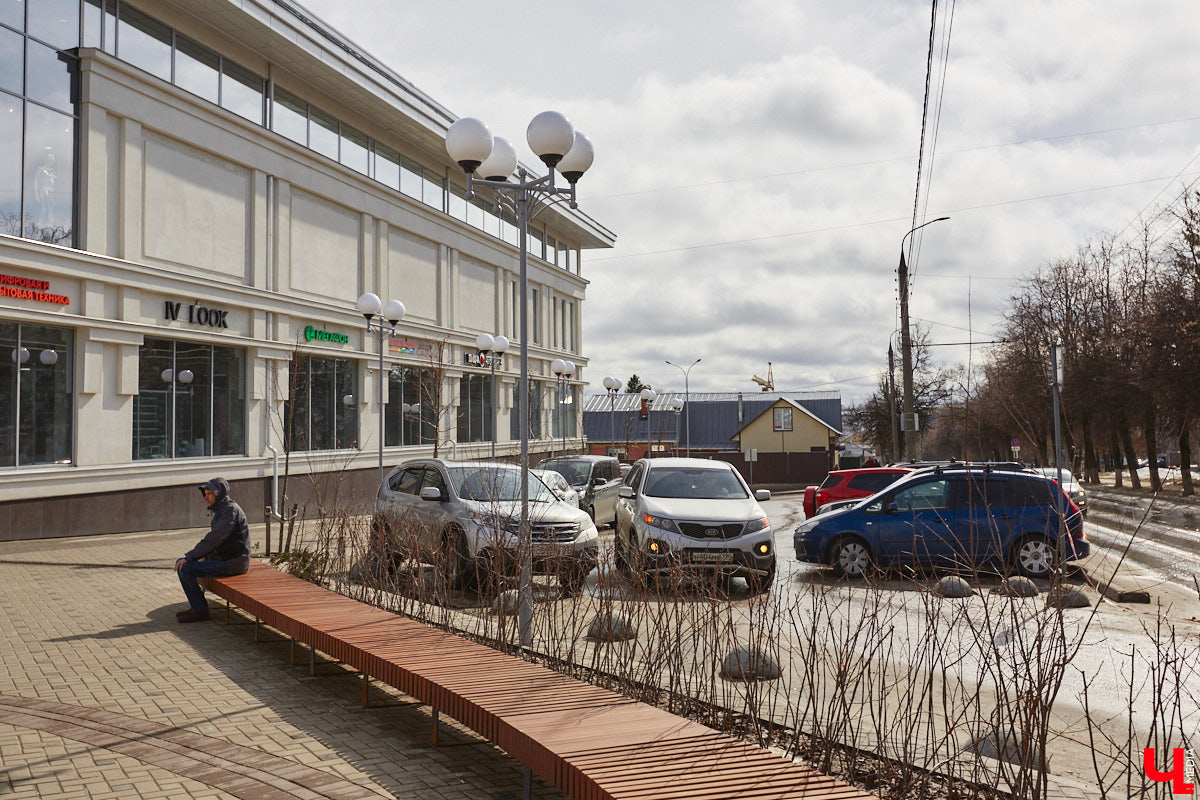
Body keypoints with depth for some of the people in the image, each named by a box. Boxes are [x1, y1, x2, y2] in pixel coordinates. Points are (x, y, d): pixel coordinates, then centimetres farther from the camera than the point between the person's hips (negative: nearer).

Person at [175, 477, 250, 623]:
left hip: (232, 563, -10)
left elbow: (214, 539, -23)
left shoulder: (231, 510, -17)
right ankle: (195, 605, 18)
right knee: (181, 563, 13)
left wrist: (189, 557, -19)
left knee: (185, 568, -16)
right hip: (223, 557, 10)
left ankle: (200, 610, -5)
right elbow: (214, 539, 20)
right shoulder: (221, 509, 15)